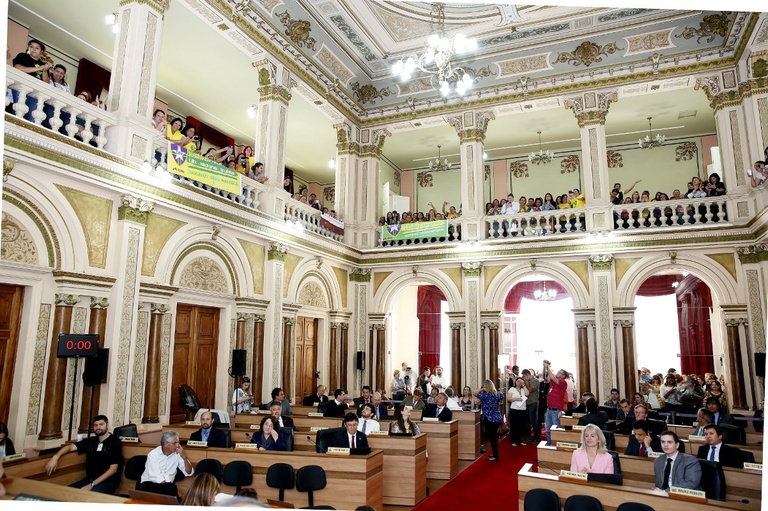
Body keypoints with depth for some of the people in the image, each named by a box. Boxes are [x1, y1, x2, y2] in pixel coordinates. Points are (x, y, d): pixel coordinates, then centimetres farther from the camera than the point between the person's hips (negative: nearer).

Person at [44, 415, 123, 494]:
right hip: (89, 479, 6)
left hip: (108, 481, -6)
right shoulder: (90, 441, 12)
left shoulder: (115, 443, -6)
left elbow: (113, 469, -12)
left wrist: (91, 485, -17)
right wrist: (56, 457, -15)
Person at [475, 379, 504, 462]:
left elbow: (475, 394, -11)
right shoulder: (497, 394, 4)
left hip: (489, 419, -7)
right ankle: (495, 454, 26)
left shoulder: (485, 395, -17)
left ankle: (496, 456, 8)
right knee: (494, 437, 17)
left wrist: (482, 389, -8)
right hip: (497, 418, 7)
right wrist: (494, 389, 23)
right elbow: (502, 396, 26)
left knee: (492, 438, 2)